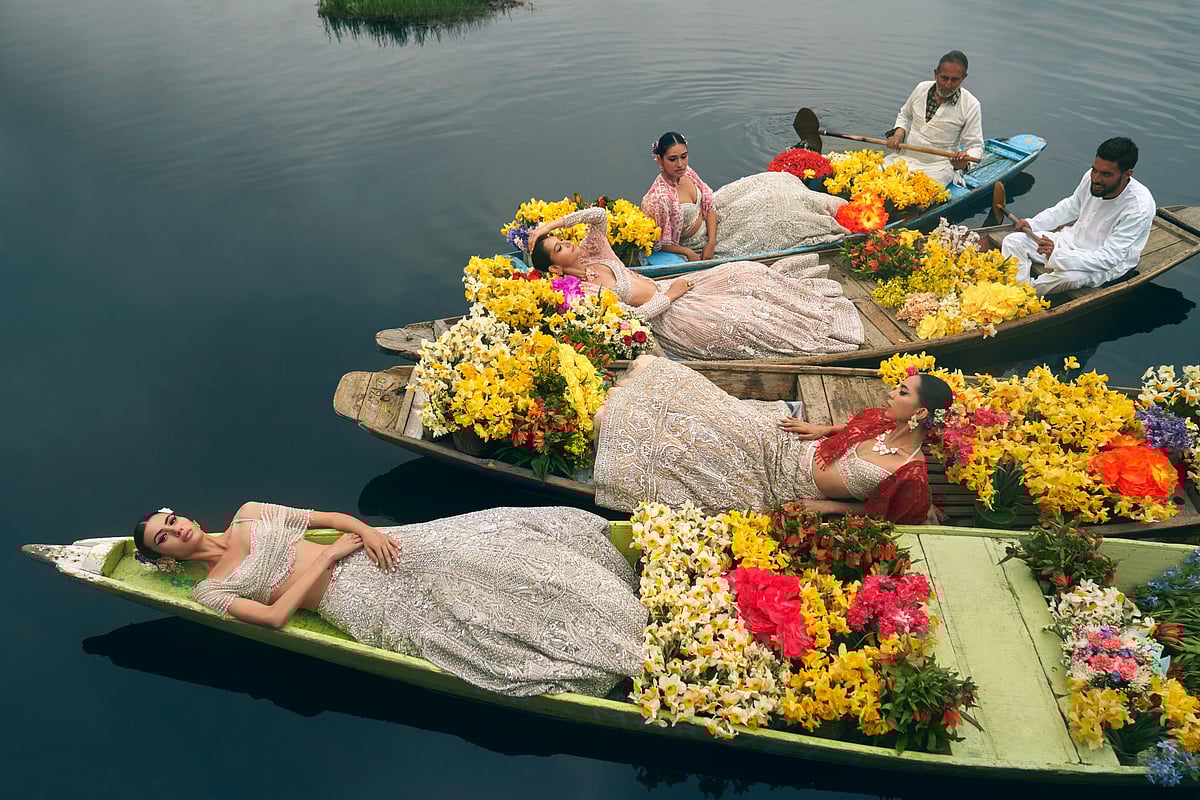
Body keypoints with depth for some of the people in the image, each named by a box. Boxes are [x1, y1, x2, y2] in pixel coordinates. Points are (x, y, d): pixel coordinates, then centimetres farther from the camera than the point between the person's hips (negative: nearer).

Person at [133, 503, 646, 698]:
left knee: (491, 537, -13)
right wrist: (329, 555, -11)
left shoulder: (248, 516, 18)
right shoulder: (211, 590, 6)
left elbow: (327, 516, 13)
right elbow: (273, 615, -11)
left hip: (364, 553, 5)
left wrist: (365, 531, -8)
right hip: (353, 596, -5)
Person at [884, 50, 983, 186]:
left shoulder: (971, 105, -7)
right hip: (905, 158, 4)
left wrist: (964, 160, -29)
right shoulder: (922, 88, 5)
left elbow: (976, 146, -5)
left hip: (938, 166, -4)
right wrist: (899, 132, 3)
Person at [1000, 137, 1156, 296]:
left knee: (1067, 276, -39)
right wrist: (1033, 224, 1)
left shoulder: (1140, 207, -27)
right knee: (1013, 242, -8)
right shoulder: (1092, 177, -11)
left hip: (1108, 265, -7)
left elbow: (1109, 257, -30)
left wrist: (1058, 256, -39)